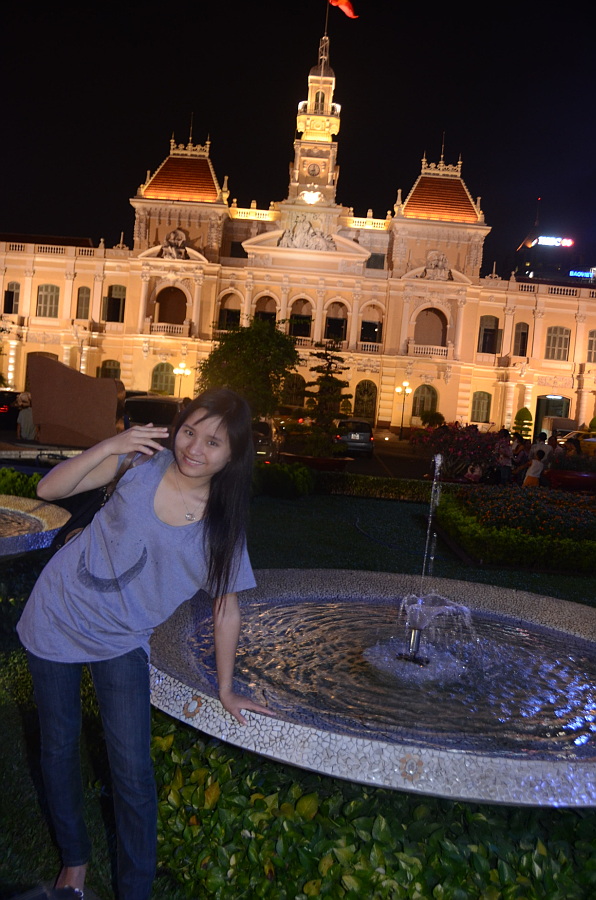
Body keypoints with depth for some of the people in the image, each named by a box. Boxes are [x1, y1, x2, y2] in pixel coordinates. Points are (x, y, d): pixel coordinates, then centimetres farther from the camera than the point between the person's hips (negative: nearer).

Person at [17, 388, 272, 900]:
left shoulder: (222, 524, -13)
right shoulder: (143, 464, -14)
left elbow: (226, 607, -4)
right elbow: (49, 490, -13)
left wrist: (226, 689, 3)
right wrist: (110, 447, -28)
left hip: (122, 642, -1)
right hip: (57, 621, 1)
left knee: (133, 772, -3)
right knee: (59, 748, 16)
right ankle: (74, 857, 42)